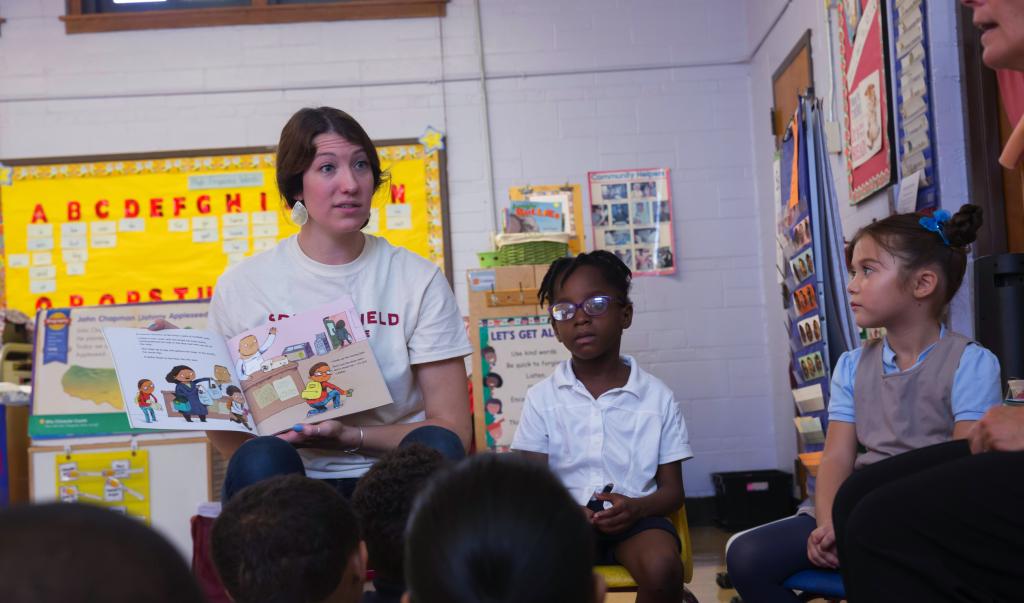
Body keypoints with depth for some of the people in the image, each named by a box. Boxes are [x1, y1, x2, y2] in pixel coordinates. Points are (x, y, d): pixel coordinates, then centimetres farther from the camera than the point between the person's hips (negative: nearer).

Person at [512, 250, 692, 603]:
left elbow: (672, 490, 6)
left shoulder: (657, 396, 4)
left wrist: (637, 507, -18)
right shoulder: (542, 398, 5)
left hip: (634, 518, 0)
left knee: (661, 569, -32)